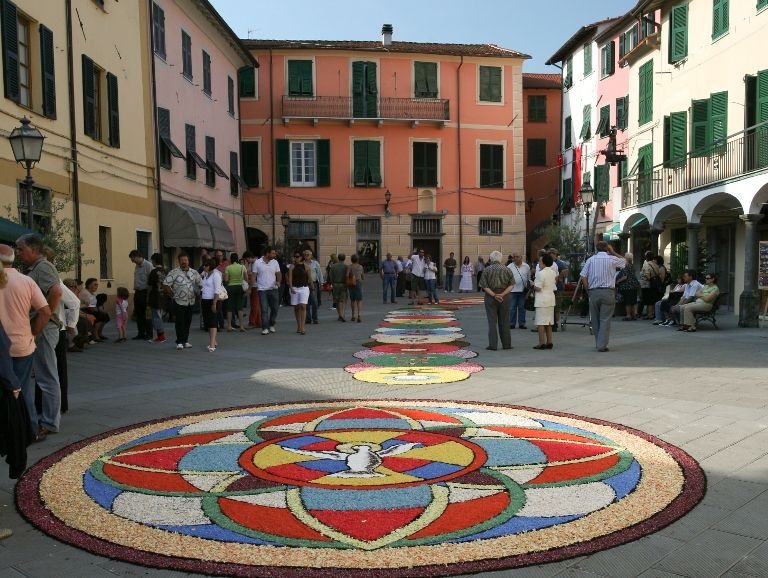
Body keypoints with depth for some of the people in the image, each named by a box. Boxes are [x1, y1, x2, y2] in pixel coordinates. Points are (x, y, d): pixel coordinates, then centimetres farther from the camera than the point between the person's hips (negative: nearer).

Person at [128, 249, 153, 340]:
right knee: (138, 314, 11)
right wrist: (135, 290, 12)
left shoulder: (148, 265, -12)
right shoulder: (137, 266, 13)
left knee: (146, 314, -2)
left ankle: (149, 334, 5)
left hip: (145, 292, -8)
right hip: (137, 292, 8)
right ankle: (140, 333, 19)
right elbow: (136, 281, 17)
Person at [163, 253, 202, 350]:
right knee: (180, 322, -4)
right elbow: (166, 284, -11)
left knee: (188, 322, 10)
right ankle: (180, 342, 2)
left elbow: (200, 284, 16)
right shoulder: (174, 272, -7)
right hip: (179, 301, -4)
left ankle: (186, 341, 19)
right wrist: (172, 294, -8)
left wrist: (196, 293, 8)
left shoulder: (194, 273, 7)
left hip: (191, 302, 4)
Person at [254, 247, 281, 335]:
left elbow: (278, 274, 10)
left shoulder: (275, 262, 6)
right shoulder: (257, 262, -2)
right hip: (262, 290, -3)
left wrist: (278, 281, -11)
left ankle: (271, 325, 25)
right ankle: (265, 328, 1)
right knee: (264, 309, -4)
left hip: (273, 289, 3)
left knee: (275, 308, 6)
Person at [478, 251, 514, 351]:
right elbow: (511, 285, -4)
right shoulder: (507, 270, 2)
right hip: (504, 298, 2)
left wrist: (494, 295, -13)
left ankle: (493, 345, 0)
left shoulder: (487, 270, -4)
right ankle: (506, 344, 14)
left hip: (490, 297, -2)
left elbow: (484, 286, -11)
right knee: (504, 321, 10)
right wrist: (502, 294, -11)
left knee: (492, 321, 1)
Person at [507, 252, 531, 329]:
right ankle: (511, 324, 8)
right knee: (512, 308, 1)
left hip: (523, 290, 2)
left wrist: (528, 285, 10)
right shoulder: (509, 267, 0)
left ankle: (521, 323, 13)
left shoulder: (526, 266, 7)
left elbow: (529, 278, 17)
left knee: (522, 307, 6)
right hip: (512, 290, -2)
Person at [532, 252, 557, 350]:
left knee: (541, 323, -4)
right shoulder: (553, 272, 10)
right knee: (549, 322, 14)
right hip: (551, 299, 9)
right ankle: (549, 342, 17)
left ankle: (542, 343, -4)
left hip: (542, 300, -8)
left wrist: (533, 285, 0)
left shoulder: (541, 273, -16)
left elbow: (538, 288, -19)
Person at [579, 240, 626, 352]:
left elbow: (583, 277, 0)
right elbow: (625, 261, 21)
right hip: (608, 292, -2)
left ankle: (598, 343, 21)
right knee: (605, 319, -2)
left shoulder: (590, 260, 5)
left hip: (593, 292, 2)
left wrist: (588, 290, 9)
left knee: (595, 319, 12)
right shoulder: (612, 259, 1)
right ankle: (602, 345, -7)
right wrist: (613, 252, 20)